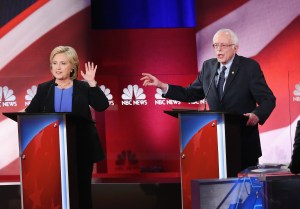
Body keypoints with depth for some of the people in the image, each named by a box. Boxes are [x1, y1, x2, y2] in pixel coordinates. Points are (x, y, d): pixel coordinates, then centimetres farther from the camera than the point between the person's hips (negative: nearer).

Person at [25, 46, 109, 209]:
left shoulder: (83, 87, 1)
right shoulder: (44, 89, 6)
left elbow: (102, 105, -11)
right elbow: (30, 113, 3)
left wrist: (92, 83, -17)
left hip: (81, 148, -1)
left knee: (82, 190, 7)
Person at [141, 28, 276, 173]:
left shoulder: (250, 67, -6)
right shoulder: (208, 66, 8)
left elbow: (268, 100, -8)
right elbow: (191, 94, 14)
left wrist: (257, 115, -29)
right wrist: (162, 86, 3)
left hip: (244, 144, -4)